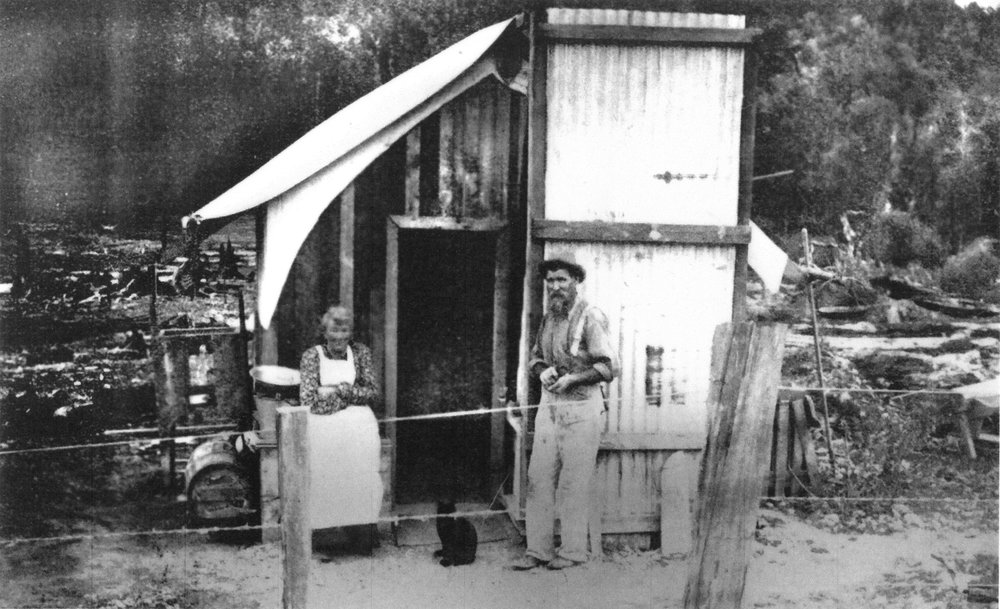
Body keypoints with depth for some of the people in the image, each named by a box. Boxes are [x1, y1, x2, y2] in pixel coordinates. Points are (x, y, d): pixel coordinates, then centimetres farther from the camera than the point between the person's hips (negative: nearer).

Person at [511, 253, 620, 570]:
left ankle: (572, 550, 12)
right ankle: (537, 549, 11)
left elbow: (609, 366, -13)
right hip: (549, 403, 6)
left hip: (581, 406, -6)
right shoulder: (549, 317, 11)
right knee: (539, 477, 4)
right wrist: (542, 371, -1)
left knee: (574, 482, 0)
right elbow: (535, 356, 21)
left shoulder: (590, 318, -10)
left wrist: (572, 379, -20)